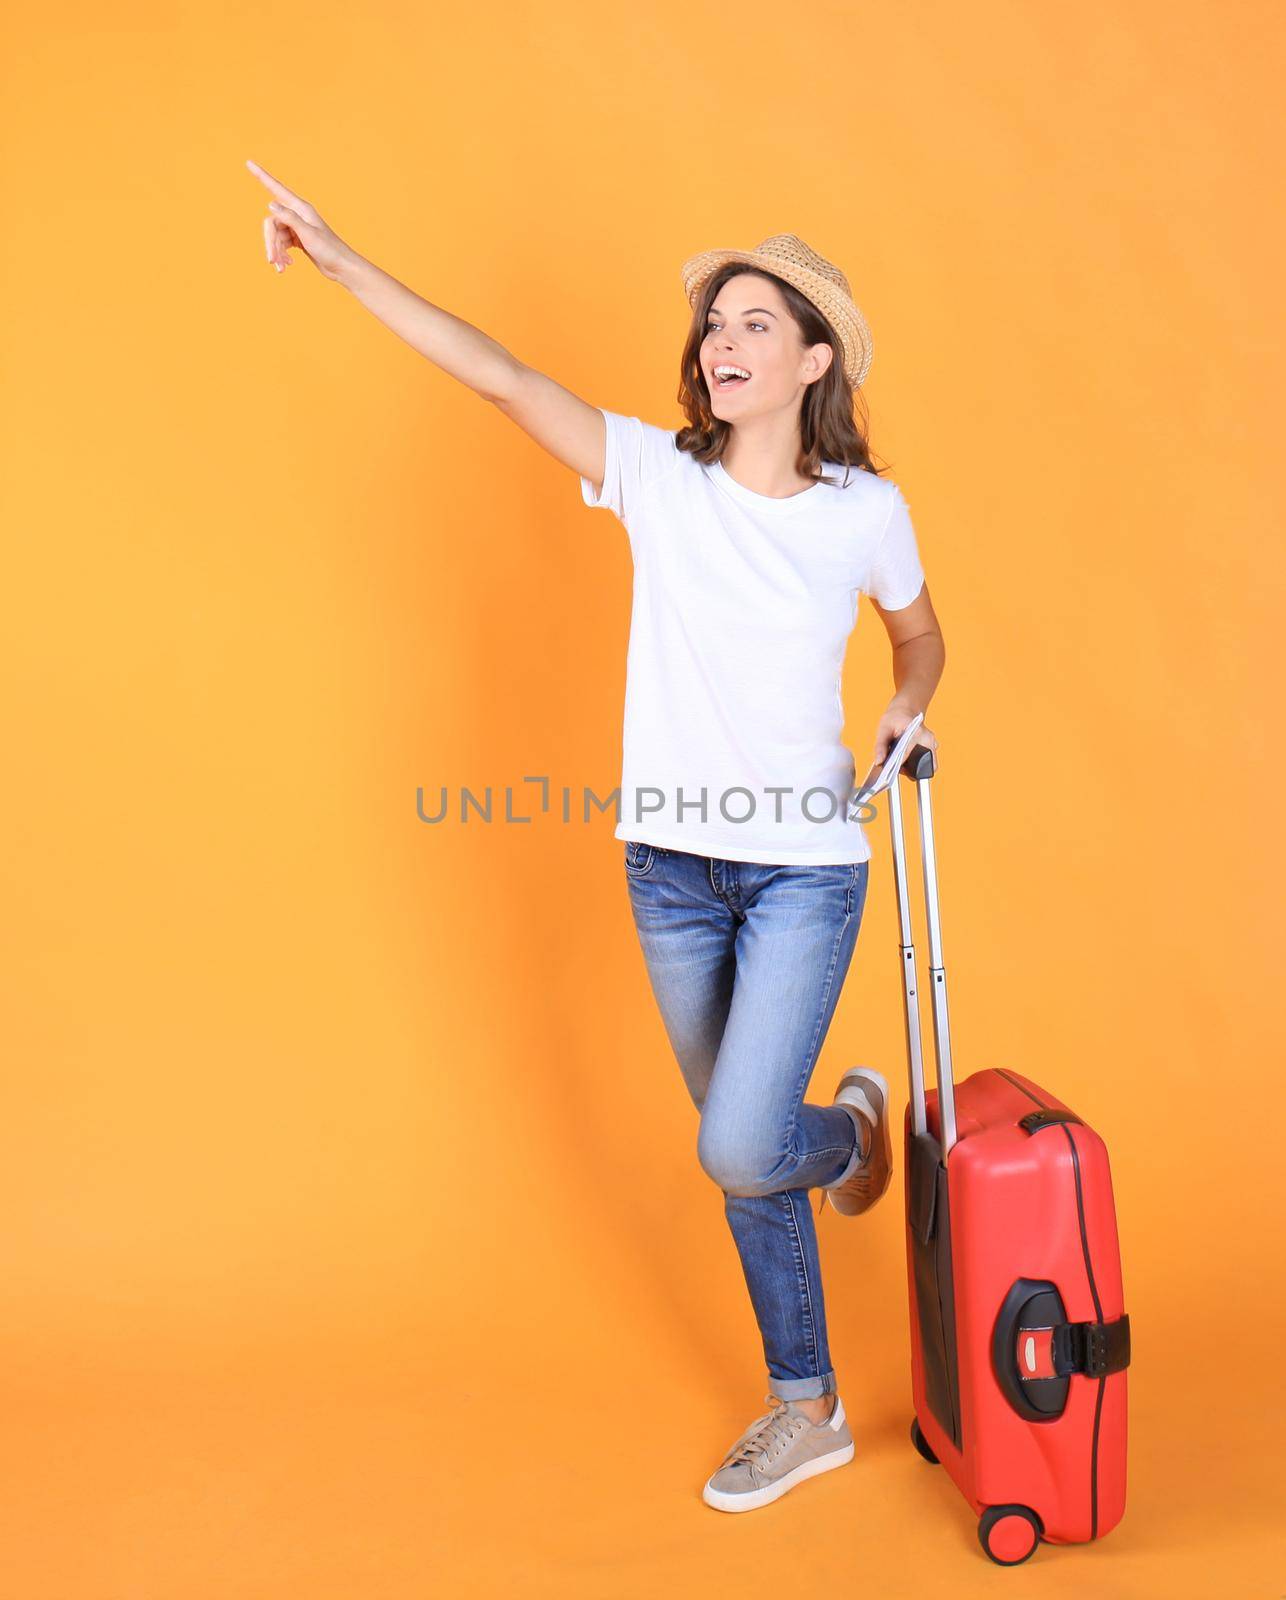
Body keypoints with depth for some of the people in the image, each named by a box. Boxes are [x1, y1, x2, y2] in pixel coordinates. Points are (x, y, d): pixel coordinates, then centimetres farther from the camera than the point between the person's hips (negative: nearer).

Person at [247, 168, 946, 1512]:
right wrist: (340, 262, -17)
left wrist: (906, 709, -3)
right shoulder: (657, 474, -2)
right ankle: (806, 1411, 33)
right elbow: (501, 377, -11)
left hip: (805, 866, -2)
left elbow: (918, 630, 17)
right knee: (742, 1154, 13)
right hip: (671, 864, 3)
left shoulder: (865, 510, -2)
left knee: (739, 1150, -13)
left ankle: (851, 1129, 25)